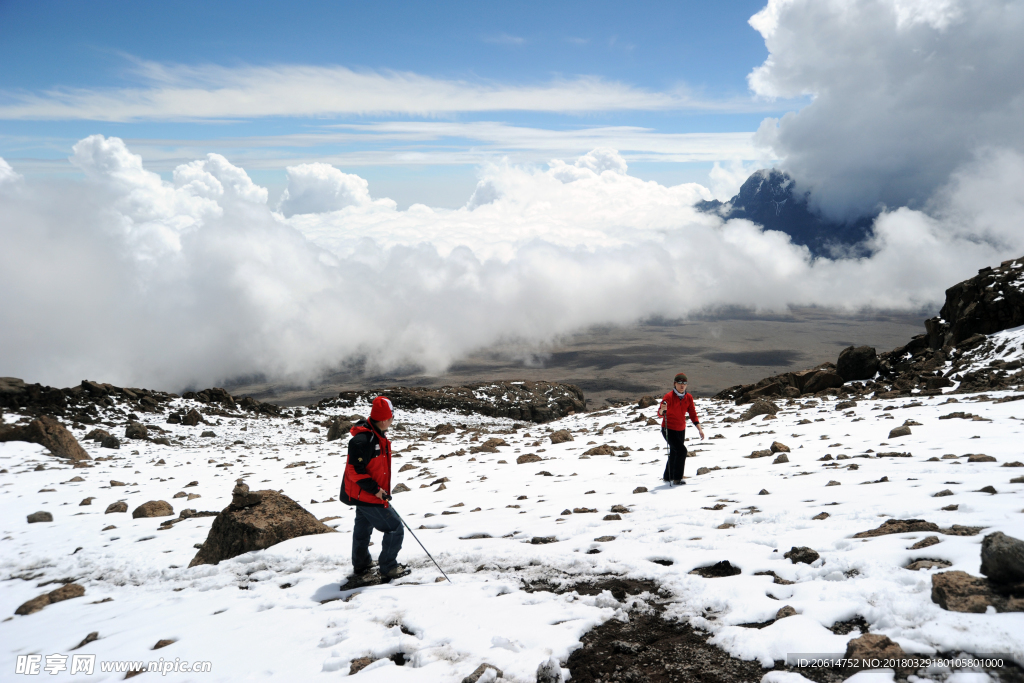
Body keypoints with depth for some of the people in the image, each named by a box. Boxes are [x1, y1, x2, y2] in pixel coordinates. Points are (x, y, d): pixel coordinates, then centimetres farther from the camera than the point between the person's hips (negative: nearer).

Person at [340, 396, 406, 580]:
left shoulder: (377, 434, 3)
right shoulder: (362, 440, -29)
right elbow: (355, 471, -28)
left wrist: (381, 489, 18)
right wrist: (375, 490, -23)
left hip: (367, 494, 11)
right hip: (367, 497, -11)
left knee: (363, 527, 26)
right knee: (395, 529, -4)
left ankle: (361, 564, 43)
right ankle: (388, 569, 7)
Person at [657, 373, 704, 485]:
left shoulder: (688, 397, -2)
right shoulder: (669, 397, -19)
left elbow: (692, 414, 5)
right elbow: (660, 414, -27)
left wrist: (699, 429, -3)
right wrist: (662, 409, -50)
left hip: (681, 430, 6)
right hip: (668, 429, -6)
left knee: (674, 453, 17)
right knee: (681, 450, -20)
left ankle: (667, 476, 38)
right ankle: (677, 478, -11)